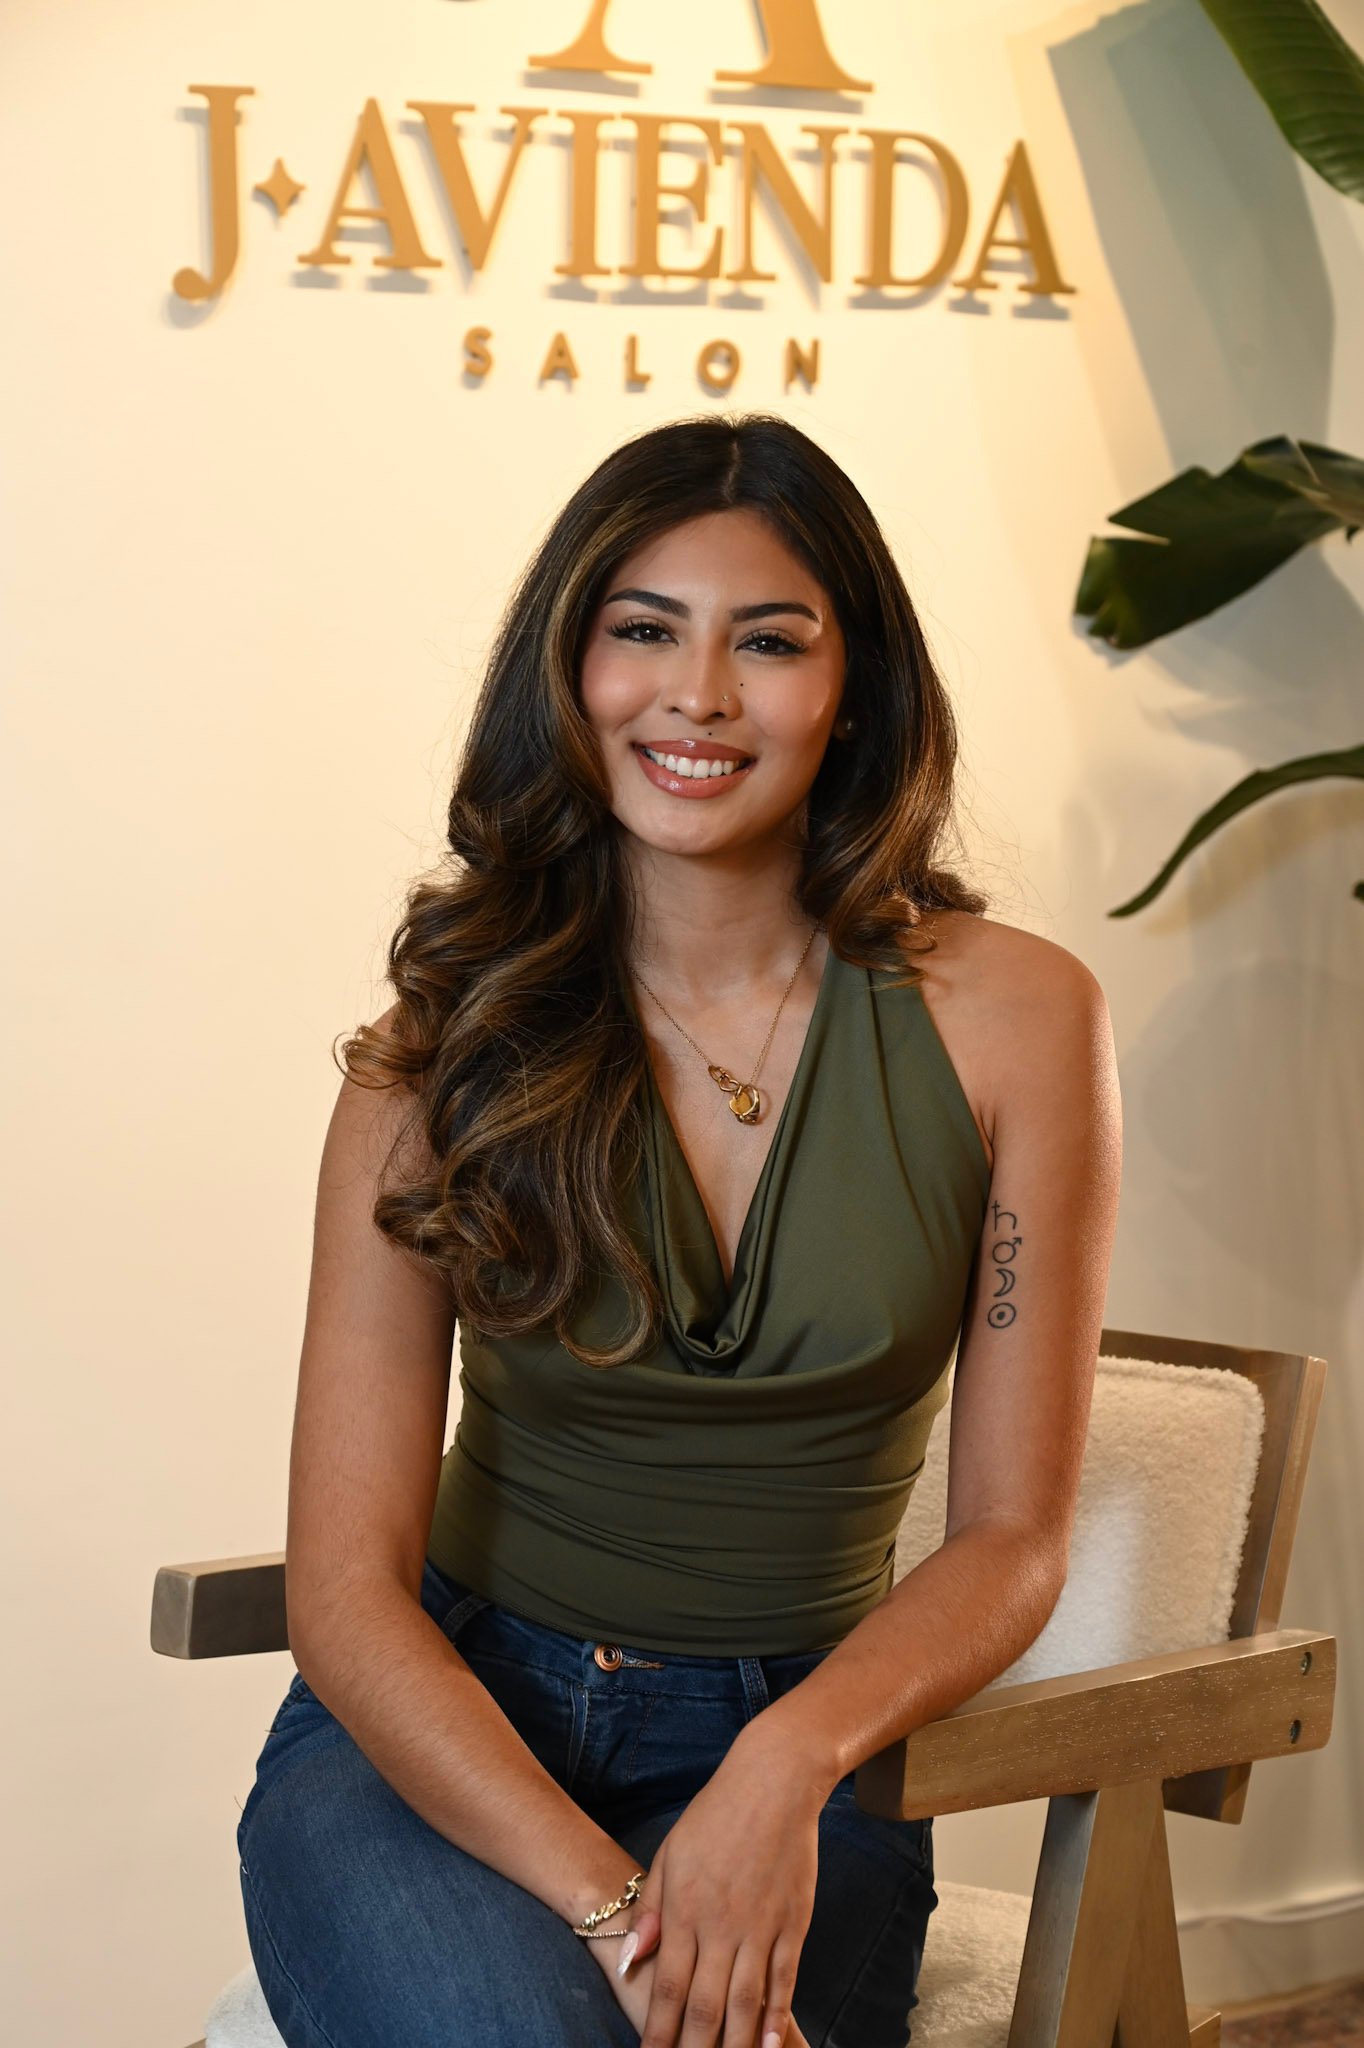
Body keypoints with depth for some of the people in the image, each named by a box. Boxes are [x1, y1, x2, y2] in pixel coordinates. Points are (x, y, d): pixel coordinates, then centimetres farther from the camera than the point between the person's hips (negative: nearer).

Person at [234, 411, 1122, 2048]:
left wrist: (791, 1761, -19)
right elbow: (347, 1590, -8)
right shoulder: (450, 1045, -3)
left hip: (791, 1754, 1)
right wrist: (607, 1907, -22)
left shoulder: (1010, 1019, -4)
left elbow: (1012, 1533, 0)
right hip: (444, 1732, 0)